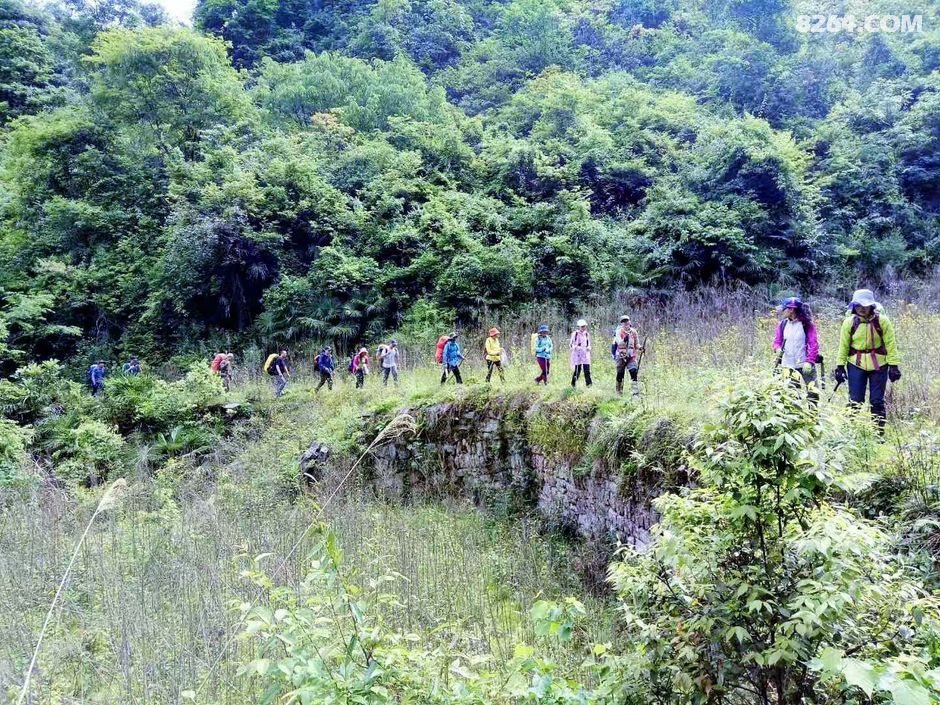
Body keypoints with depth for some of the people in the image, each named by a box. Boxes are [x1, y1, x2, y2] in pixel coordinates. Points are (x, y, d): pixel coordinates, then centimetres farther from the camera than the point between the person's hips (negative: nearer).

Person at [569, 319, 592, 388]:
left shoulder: (587, 334, 11)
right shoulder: (575, 334, -2)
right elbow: (571, 344, 1)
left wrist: (589, 347, -1)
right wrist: (576, 347, -17)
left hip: (586, 354, 3)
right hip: (577, 354, -3)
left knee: (587, 369, -7)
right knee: (577, 370, -2)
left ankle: (588, 383, -5)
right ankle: (573, 383, 14)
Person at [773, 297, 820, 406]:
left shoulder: (807, 324, -4)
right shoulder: (783, 324, 8)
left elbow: (813, 344, -6)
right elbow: (777, 341, 11)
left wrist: (810, 362, -15)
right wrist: (778, 349, -12)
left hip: (805, 365, -3)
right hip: (787, 366, 4)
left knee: (813, 392, -7)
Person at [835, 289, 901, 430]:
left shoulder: (882, 321, -8)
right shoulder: (849, 322, -4)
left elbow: (891, 344, -6)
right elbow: (843, 345, 0)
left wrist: (894, 365, -9)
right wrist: (840, 366, -2)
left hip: (878, 365, -1)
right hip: (856, 365, 1)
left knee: (877, 401, 5)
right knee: (855, 401, 4)